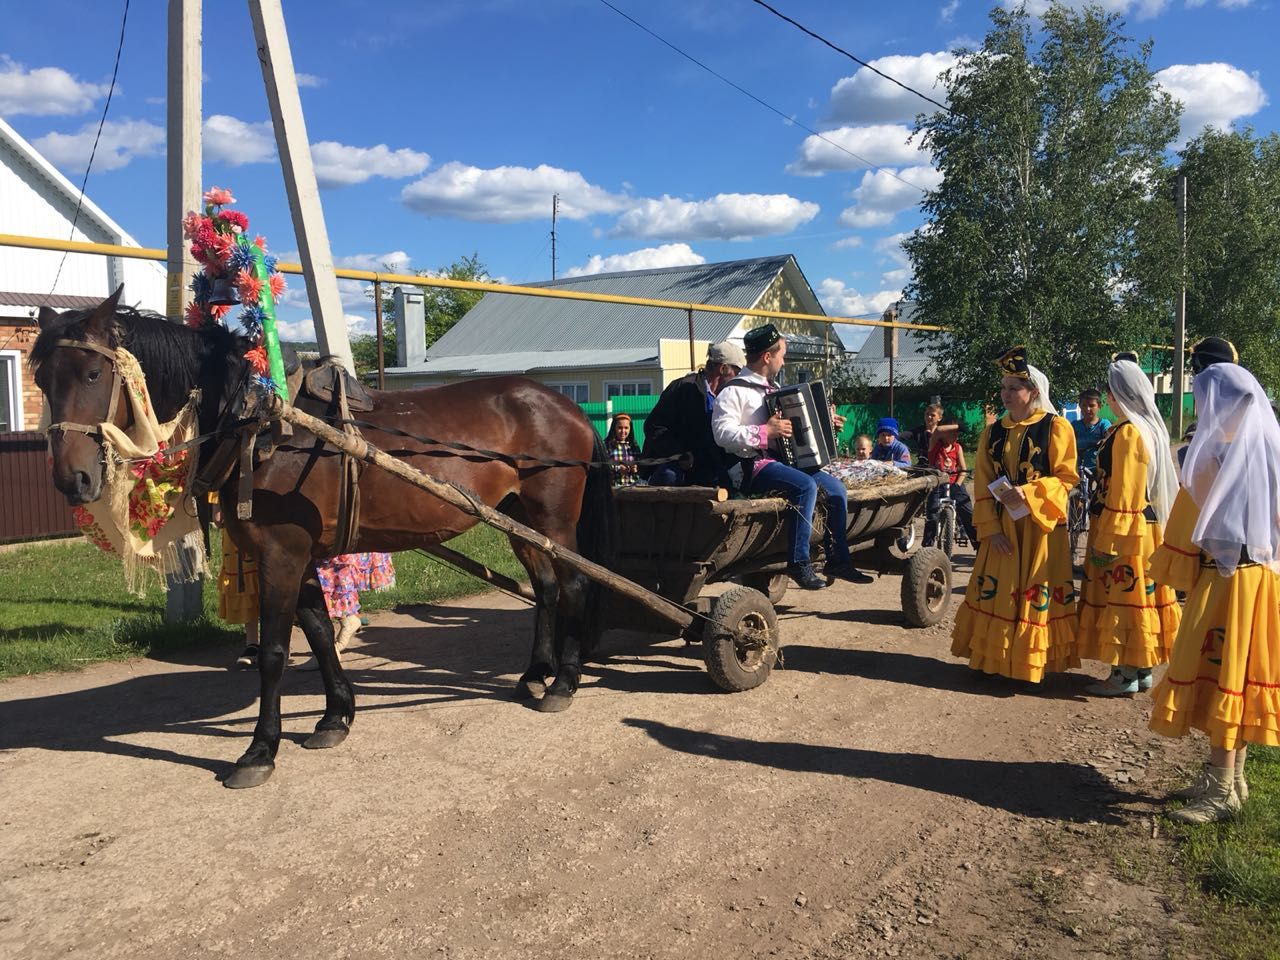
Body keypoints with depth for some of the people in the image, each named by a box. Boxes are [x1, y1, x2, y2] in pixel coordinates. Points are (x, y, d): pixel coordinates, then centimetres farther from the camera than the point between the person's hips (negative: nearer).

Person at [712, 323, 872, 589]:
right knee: (805, 486, -30)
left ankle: (838, 559, 8)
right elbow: (722, 433, -21)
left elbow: (793, 423, 32)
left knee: (835, 487, -2)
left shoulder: (772, 388, 19)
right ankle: (799, 562, -22)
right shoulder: (733, 391, -10)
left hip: (783, 460, 9)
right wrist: (765, 432, -24)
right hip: (753, 467, -9)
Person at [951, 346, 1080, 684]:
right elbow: (982, 484, 5)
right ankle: (995, 658, 16)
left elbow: (1066, 477, -8)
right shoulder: (993, 432, 9)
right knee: (995, 591, 5)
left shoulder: (1055, 427, -4)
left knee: (1035, 592, -1)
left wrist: (1027, 494, -22)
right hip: (1001, 527, 4)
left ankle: (1033, 660, 11)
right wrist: (990, 527, -6)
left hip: (1040, 526, -4)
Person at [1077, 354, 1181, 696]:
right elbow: (1149, 484, 16)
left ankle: (1125, 676, 4)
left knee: (1120, 598, -2)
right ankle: (1142, 669, 22)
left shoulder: (1127, 433, -17)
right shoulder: (1151, 429, 11)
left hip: (1125, 531, -9)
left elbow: (1121, 492, -20)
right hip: (1147, 526, 9)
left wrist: (1106, 541, -18)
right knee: (1138, 596, 14)